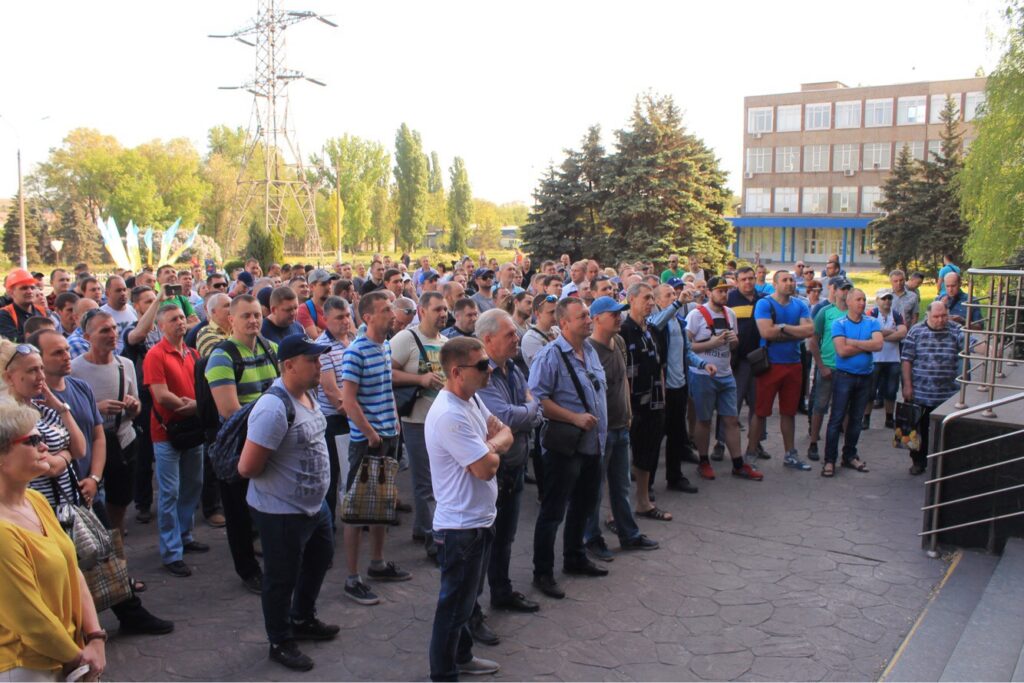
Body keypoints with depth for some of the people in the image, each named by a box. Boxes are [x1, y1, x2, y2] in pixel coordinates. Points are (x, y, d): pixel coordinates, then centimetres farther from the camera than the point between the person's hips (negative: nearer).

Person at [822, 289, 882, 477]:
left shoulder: (872, 323, 5)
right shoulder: (838, 324, -5)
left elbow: (878, 345, -12)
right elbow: (842, 350, -18)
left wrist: (852, 342, -13)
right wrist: (867, 345, -9)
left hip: (865, 377, 4)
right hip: (844, 376, -4)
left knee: (856, 419, 12)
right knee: (836, 419, -3)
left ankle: (849, 456, 23)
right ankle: (830, 460, 1)